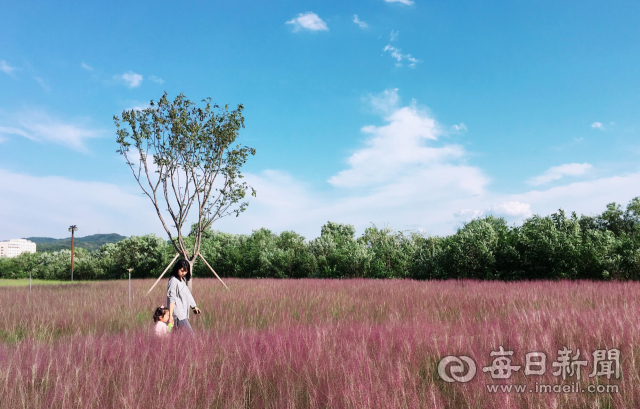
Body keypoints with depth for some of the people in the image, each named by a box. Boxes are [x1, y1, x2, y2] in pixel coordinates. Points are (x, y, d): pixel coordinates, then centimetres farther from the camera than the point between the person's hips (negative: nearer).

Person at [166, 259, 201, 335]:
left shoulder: (183, 280, 16)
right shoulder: (173, 281, -11)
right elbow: (172, 299, -18)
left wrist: (194, 306, 27)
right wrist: (170, 315, -23)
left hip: (184, 313, 9)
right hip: (178, 315, -9)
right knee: (189, 334, -15)